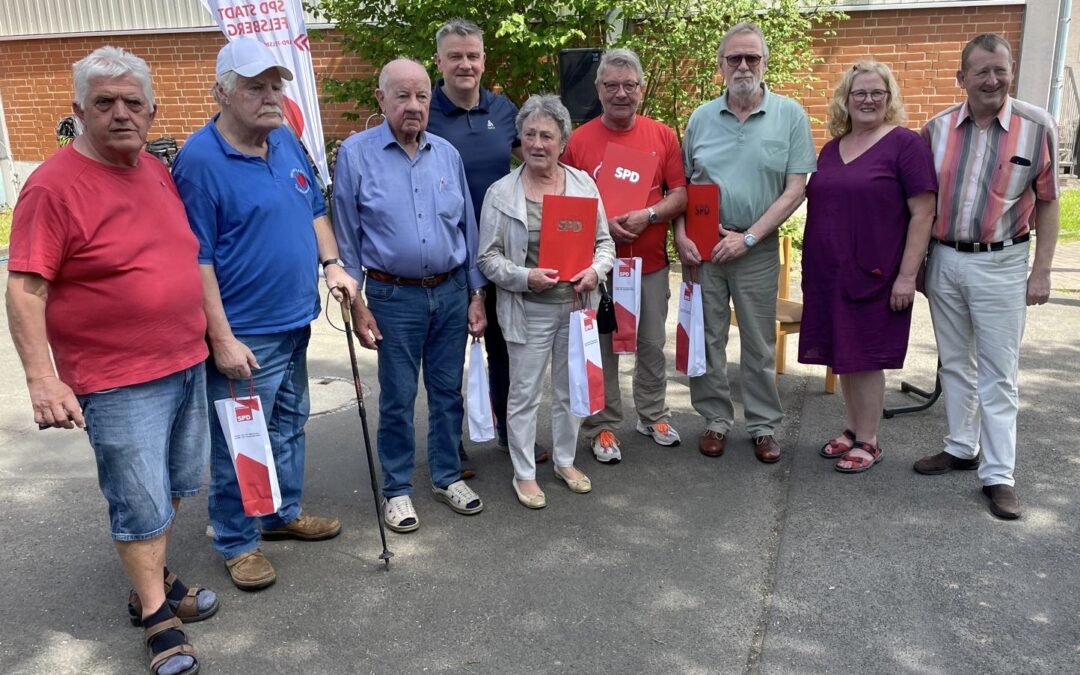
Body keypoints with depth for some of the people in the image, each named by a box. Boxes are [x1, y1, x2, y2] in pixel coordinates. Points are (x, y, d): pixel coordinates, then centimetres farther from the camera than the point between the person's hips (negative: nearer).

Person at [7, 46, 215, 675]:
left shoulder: (158, 171, 7)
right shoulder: (54, 186, -14)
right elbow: (25, 291, -17)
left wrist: (215, 336, 20)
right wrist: (42, 379, -23)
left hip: (188, 363, 7)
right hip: (118, 384, -7)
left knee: (176, 484, 20)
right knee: (142, 502, 3)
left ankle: (154, 574, 41)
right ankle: (155, 613, 21)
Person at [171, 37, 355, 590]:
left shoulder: (286, 141, 6)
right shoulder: (200, 160, -17)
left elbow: (314, 209, 18)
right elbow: (197, 259, -18)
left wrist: (331, 263, 2)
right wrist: (222, 339, -20)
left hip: (295, 321, 8)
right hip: (245, 335, -8)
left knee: (290, 426, 20)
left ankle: (284, 513, 38)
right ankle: (237, 543, 22)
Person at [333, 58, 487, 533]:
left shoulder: (447, 154, 5)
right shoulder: (356, 154, -6)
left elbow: (468, 227, 10)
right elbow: (346, 238, -4)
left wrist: (476, 294, 7)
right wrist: (356, 305, -6)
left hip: (452, 292, 4)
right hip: (395, 297, -3)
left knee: (448, 391, 13)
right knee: (397, 399, 7)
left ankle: (448, 476, 29)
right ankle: (397, 489, 22)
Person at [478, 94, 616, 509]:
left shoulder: (583, 183, 3)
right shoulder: (501, 193, -5)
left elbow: (605, 242, 8)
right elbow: (488, 258, -5)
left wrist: (596, 270, -12)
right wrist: (526, 277, -20)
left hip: (577, 305, 3)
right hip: (529, 311, -3)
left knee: (571, 389, 16)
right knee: (525, 393, 6)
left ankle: (565, 461, 34)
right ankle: (524, 474, 20)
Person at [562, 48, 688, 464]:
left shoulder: (662, 136, 3)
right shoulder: (579, 140, -3)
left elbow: (680, 194, 1)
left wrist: (648, 215, -16)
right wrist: (603, 225, -17)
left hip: (652, 262, 2)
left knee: (652, 344, 15)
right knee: (602, 348, 6)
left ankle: (653, 416, 32)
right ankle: (603, 427, 19)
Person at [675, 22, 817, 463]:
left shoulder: (790, 115, -3)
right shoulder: (701, 118, 4)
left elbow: (795, 190, -7)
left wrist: (748, 237, -13)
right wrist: (681, 236, -6)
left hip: (758, 249, -2)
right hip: (701, 247, 2)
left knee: (759, 343, 8)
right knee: (707, 339, 9)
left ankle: (764, 425, 21)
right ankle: (715, 419, 23)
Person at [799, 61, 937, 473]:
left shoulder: (904, 144, -6)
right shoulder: (831, 148, 12)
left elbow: (923, 214, -10)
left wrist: (907, 275, -15)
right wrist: (813, 267, 15)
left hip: (873, 275, -6)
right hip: (829, 273, 6)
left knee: (865, 358, 1)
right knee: (842, 355, 12)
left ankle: (868, 442, 15)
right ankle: (852, 430, 27)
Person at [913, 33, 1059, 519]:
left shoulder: (1037, 127, -6)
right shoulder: (937, 129, 1)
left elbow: (1047, 203, -2)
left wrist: (1041, 271, -5)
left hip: (1001, 265, -3)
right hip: (943, 260, 3)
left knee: (997, 373, 1)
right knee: (955, 364, 15)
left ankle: (998, 475, 8)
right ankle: (962, 447, 31)